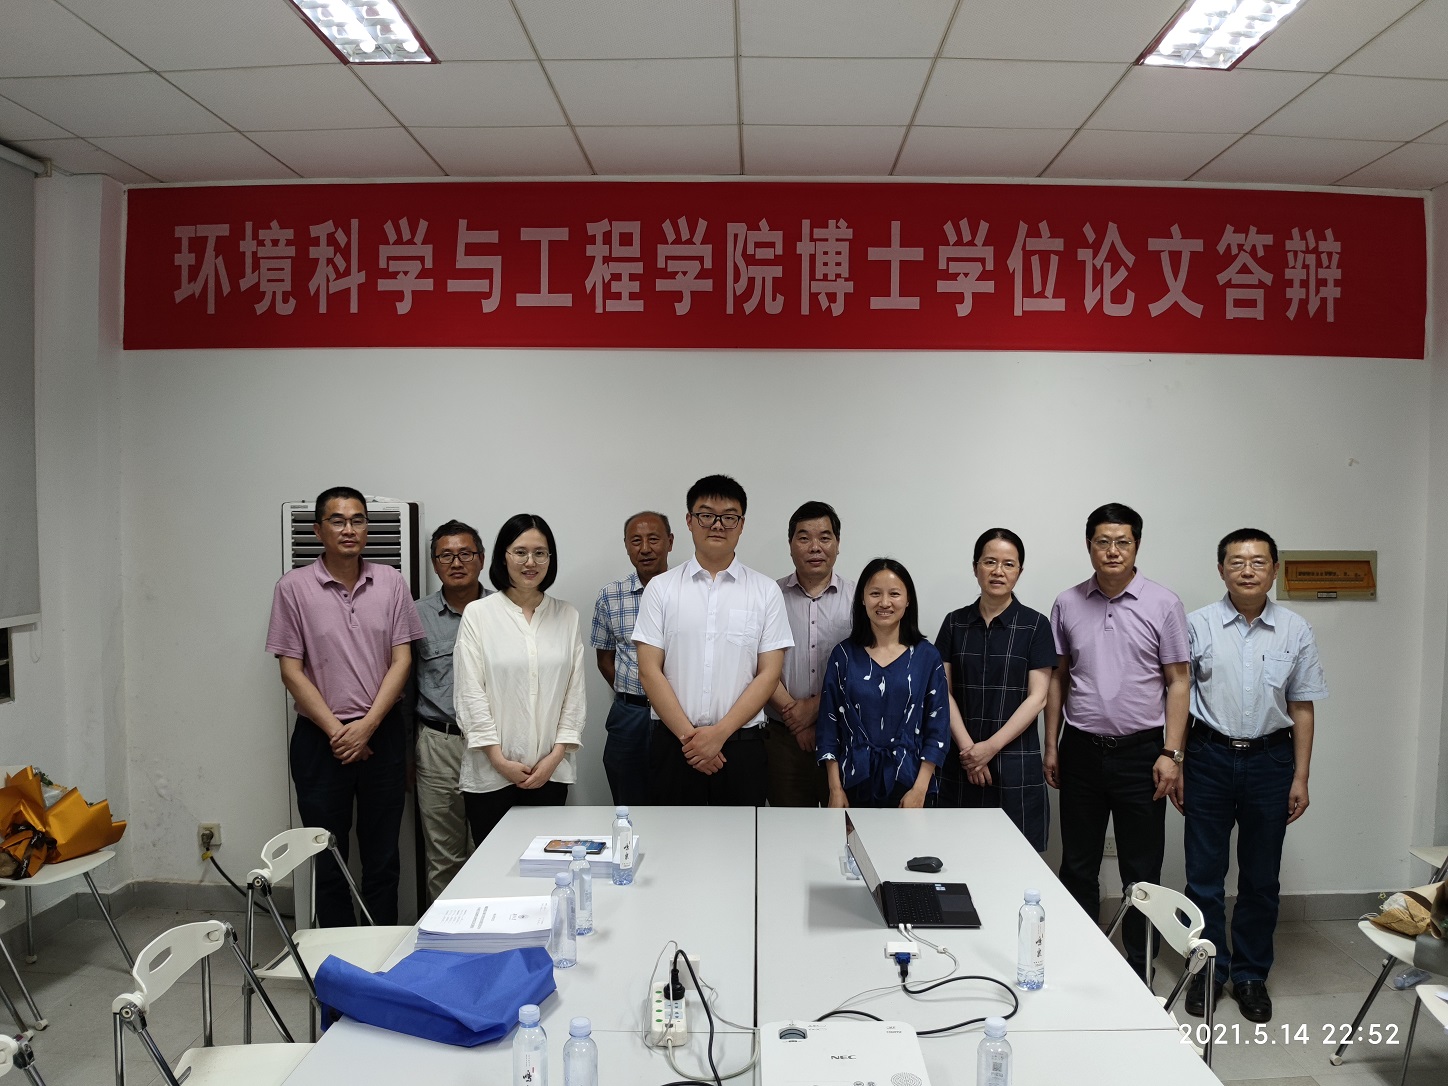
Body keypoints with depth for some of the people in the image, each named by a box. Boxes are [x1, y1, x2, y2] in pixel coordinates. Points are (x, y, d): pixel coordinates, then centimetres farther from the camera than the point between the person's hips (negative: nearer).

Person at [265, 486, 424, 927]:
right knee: (328, 859, 9)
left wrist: (366, 726, -11)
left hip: (382, 733, 2)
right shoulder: (293, 587, -4)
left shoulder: (390, 582, 1)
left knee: (383, 857, 11)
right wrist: (337, 731, -10)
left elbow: (401, 660, -1)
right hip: (320, 738, -1)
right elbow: (291, 672, -5)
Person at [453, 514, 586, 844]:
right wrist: (499, 759, -9)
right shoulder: (478, 614, -1)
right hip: (491, 773, -2)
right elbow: (469, 693, -4)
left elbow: (575, 690, 5)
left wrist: (557, 754, -4)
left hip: (550, 771, 2)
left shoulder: (567, 615, 7)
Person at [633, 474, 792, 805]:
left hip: (742, 744, 0)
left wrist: (720, 733, -10)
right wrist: (689, 736, -9)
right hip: (674, 745, 0)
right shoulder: (661, 588, 3)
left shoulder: (766, 591, 3)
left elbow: (769, 673, -1)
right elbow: (649, 671, -1)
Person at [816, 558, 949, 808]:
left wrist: (920, 789, -8)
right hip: (855, 784, 1)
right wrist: (835, 788, -4)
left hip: (908, 784, 0)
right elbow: (828, 725, 1)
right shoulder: (844, 655, 1)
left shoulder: (927, 656, -1)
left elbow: (937, 729, -1)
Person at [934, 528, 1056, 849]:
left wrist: (992, 746, -12)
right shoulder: (955, 623, 6)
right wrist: (967, 747, -9)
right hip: (961, 762, 2)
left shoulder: (1035, 625, -1)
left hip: (1015, 762, -2)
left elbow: (1037, 698, -5)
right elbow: (943, 691, 3)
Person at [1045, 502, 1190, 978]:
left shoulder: (1163, 604, -3)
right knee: (1078, 867, 12)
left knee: (1141, 872, 8)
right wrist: (1052, 746, 6)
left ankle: (1139, 972, 22)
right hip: (1081, 751, 2)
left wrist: (1171, 753, -9)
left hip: (1141, 752, -2)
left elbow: (1178, 681, -2)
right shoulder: (1067, 604, 4)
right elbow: (1057, 678, 9)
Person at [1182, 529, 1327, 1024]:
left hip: (1270, 760, 1)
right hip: (1210, 757, -1)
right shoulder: (1198, 625, -3)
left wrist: (1300, 778, 1)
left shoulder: (1295, 630, 1)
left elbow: (1302, 708, 4)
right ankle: (1209, 970, 23)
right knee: (1204, 874, 7)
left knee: (1261, 878, 12)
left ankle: (1251, 974, 27)